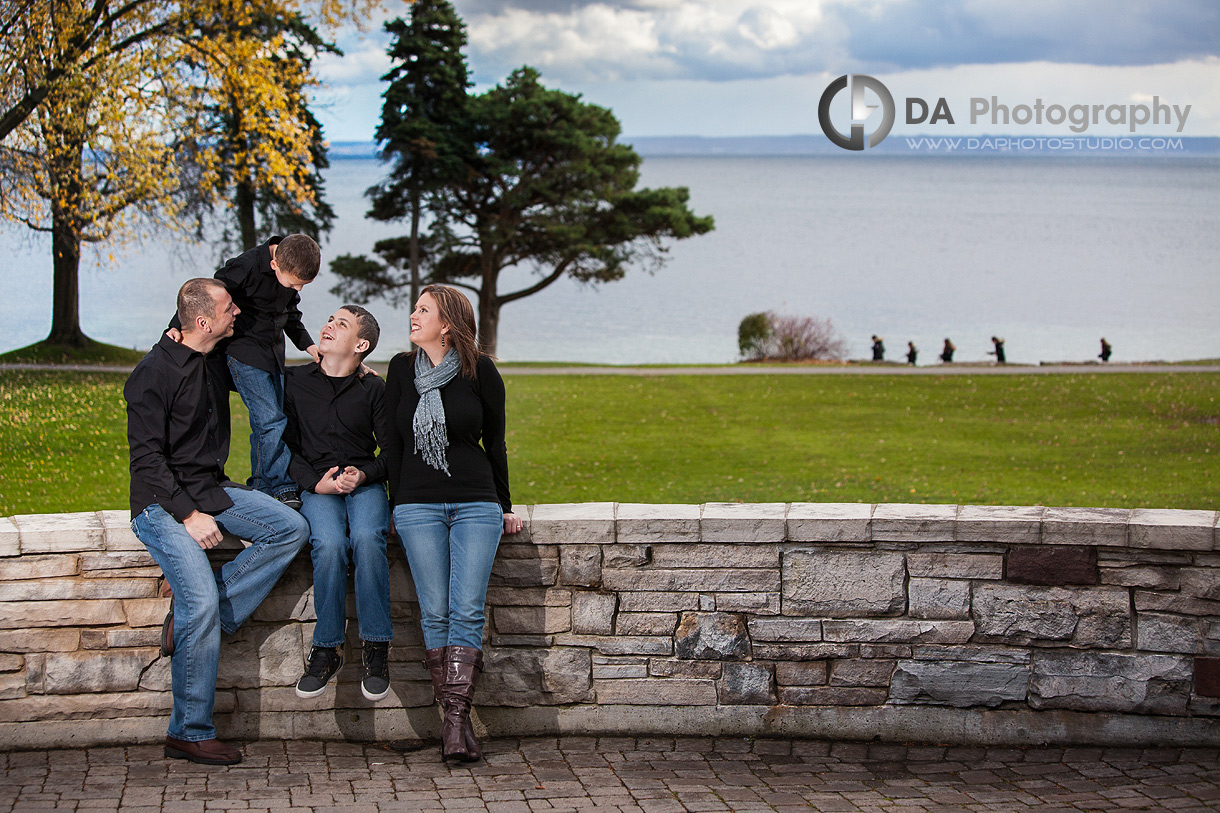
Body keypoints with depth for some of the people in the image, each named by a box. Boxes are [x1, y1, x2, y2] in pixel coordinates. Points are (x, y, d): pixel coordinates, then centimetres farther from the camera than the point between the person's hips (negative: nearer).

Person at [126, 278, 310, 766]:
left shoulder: (216, 364, 10)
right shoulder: (154, 373, -13)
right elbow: (146, 458, -16)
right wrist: (189, 514, -23)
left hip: (211, 489, 8)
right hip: (163, 501, -8)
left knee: (291, 528, -13)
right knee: (204, 603, -22)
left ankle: (189, 615, -12)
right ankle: (189, 734, -11)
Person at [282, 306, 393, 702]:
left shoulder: (373, 389, 7)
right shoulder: (293, 381, 8)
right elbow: (284, 445, 7)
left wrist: (365, 474, -12)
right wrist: (314, 481, -10)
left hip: (365, 483, 0)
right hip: (316, 485, 0)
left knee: (367, 539, -33)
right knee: (330, 544, -32)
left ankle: (376, 649, -24)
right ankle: (326, 649, -20)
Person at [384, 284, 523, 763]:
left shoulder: (479, 370, 1)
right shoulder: (402, 369, 8)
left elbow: (495, 439, 9)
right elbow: (393, 442, 13)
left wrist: (504, 506, 13)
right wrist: (397, 505, 10)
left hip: (476, 504, -2)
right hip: (418, 505, 2)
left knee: (466, 612, -11)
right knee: (434, 613, -4)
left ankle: (456, 723, -14)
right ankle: (455, 719, 1)